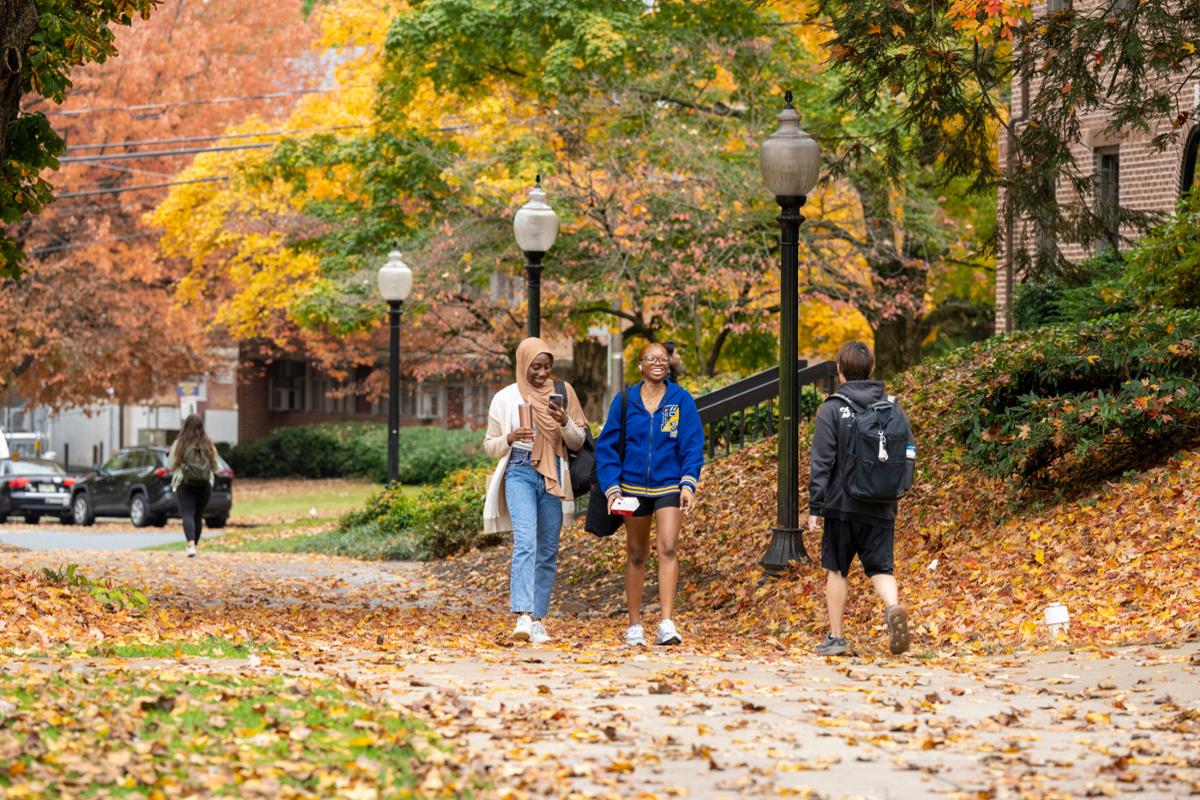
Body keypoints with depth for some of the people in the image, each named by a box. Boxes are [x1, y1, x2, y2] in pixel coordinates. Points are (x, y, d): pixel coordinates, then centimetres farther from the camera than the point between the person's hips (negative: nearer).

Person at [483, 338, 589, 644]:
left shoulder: (562, 393, 6)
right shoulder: (505, 398, 3)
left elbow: (578, 443, 8)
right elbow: (490, 445, 9)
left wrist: (564, 422, -12)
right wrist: (511, 438, -12)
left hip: (553, 476, 3)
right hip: (520, 472, -3)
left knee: (548, 550, 5)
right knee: (525, 542, -20)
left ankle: (538, 619, 13)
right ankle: (523, 616, -31)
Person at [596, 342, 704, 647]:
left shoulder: (681, 400, -1)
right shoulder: (625, 401, 1)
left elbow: (693, 445, -1)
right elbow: (607, 445, 4)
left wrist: (689, 483, -13)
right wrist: (611, 487, -5)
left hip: (669, 486, -2)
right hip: (633, 487, 2)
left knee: (667, 548, -17)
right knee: (636, 555, 9)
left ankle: (667, 624, -22)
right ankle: (634, 625, 17)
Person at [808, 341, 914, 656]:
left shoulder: (832, 409, -7)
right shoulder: (892, 408, 5)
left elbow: (821, 462, -9)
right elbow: (908, 454, 8)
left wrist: (815, 507, -5)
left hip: (841, 504, -3)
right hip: (881, 509, 3)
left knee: (837, 569, 10)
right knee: (881, 567, 5)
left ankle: (836, 637, 14)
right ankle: (893, 607, -25)